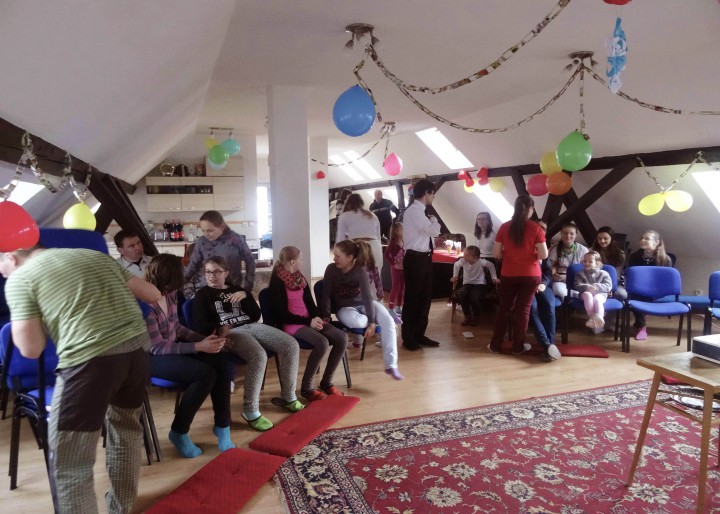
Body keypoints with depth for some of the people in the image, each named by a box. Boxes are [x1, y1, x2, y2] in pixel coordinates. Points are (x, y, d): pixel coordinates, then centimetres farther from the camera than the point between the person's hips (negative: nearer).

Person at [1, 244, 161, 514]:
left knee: (68, 462, 10)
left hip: (89, 359, -6)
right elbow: (153, 294, 20)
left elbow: (31, 349, 0)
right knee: (126, 429, 28)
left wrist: (26, 318, 19)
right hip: (136, 346, 7)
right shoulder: (95, 255, 19)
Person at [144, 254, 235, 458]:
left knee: (221, 362, -15)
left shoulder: (169, 294, -1)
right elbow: (158, 347, -24)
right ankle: (179, 432, -5)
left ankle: (222, 425, -2)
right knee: (205, 374, -27)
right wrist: (198, 346, -26)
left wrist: (204, 339, -4)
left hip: (173, 347, 7)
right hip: (152, 357, -7)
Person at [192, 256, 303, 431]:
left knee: (292, 345, -14)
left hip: (253, 326, 5)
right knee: (259, 356, -36)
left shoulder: (236, 289, 24)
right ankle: (250, 411, -25)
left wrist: (245, 296, -2)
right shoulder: (203, 294, 12)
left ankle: (288, 397, -2)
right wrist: (218, 330, -22)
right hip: (231, 332, -5)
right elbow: (200, 324, -2)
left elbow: (256, 315, 14)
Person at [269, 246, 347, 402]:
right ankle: (306, 388, -14)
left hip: (309, 320, 8)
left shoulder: (300, 278, 11)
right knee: (322, 343, -31)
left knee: (341, 338, -13)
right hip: (291, 324, -7)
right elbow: (282, 315, -15)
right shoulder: (277, 282, -11)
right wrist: (309, 322, -19)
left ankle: (326, 382, 1)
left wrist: (317, 317, -8)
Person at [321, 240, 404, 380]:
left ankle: (391, 365, -22)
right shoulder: (331, 269, -17)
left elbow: (367, 297, -24)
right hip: (345, 308, 0)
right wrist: (325, 315, -24)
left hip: (363, 304, 1)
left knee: (388, 321, -26)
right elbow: (326, 294, -14)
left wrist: (372, 322, -27)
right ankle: (379, 320, -1)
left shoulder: (360, 271, -20)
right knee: (356, 322, -38)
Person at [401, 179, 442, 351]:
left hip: (423, 258, 9)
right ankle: (408, 338, 12)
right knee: (412, 298, 1)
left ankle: (419, 335, 25)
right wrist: (434, 219, -2)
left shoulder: (420, 211, 15)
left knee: (424, 297, 14)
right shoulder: (413, 211, -15)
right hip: (415, 259, -9)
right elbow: (434, 231, -20)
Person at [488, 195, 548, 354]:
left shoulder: (504, 227, -3)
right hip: (530, 275, -2)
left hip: (508, 274, 2)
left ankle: (495, 345, 17)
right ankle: (518, 346, 17)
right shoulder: (535, 228, -9)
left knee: (504, 308, 13)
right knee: (523, 309, 9)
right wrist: (533, 255, 11)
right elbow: (543, 255, -10)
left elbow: (496, 253, -2)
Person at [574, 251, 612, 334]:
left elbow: (608, 286, 2)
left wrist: (597, 287, -16)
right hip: (586, 292, 0)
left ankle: (599, 318, -55)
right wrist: (587, 287, -18)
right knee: (588, 295, -37)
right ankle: (592, 318, -45)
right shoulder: (580, 274, 19)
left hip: (600, 293, 0)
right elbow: (578, 286, 4)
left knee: (596, 299, -36)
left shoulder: (603, 273, 16)